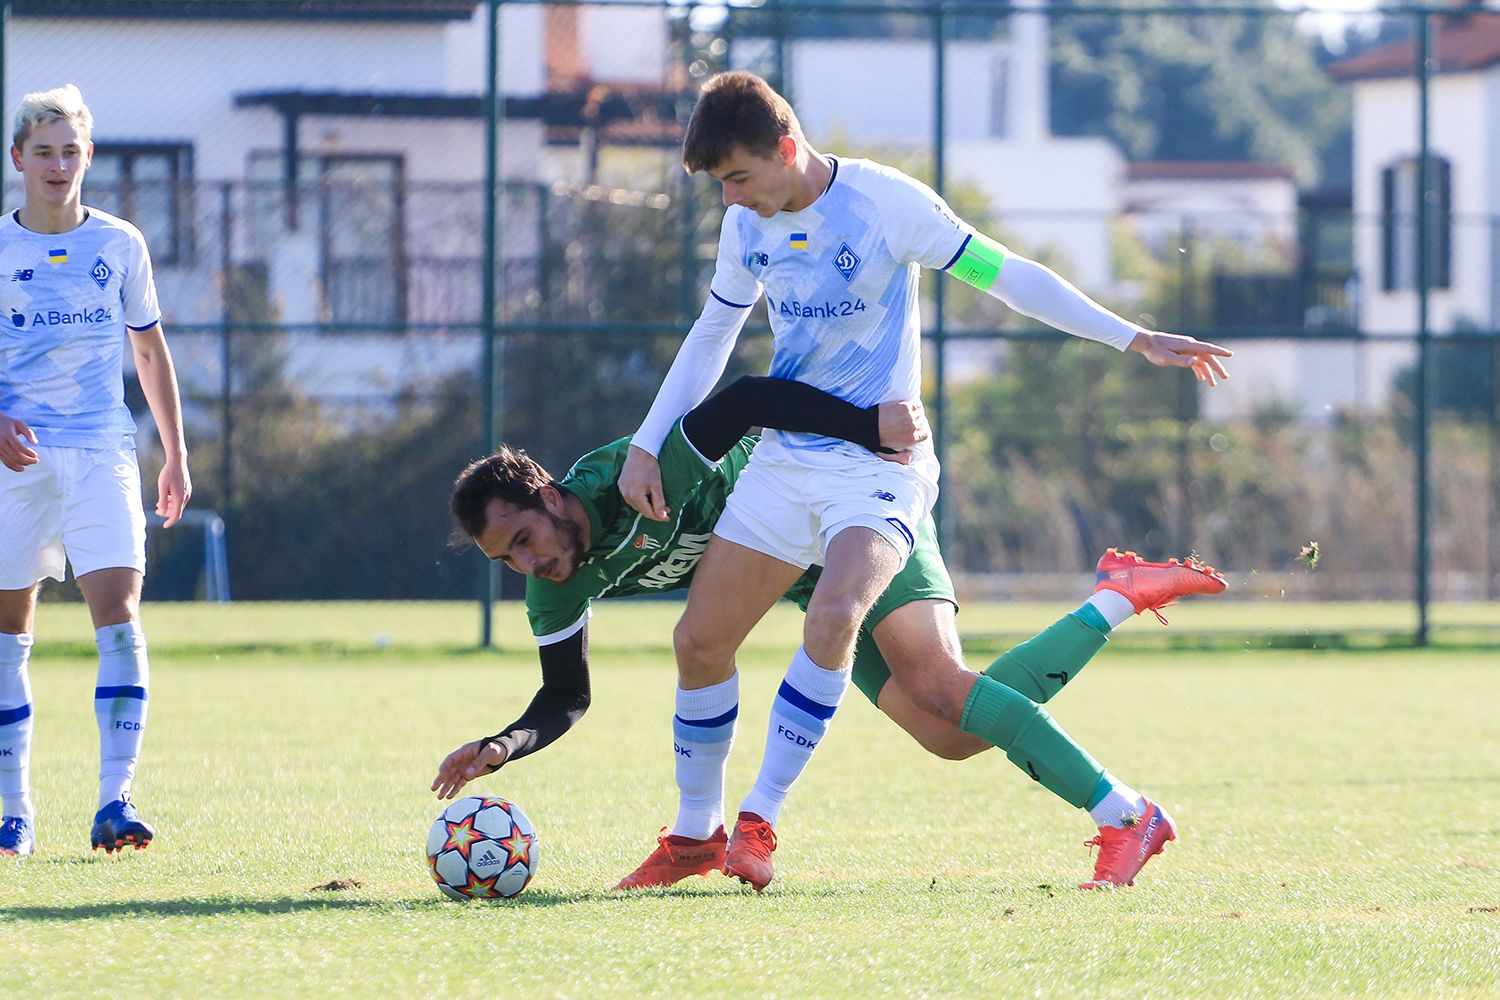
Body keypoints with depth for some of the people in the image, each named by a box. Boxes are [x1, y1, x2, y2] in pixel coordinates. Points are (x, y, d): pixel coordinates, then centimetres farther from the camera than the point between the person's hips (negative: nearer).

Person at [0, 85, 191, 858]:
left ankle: (115, 800, -18)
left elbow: (150, 350, 17)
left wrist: (176, 454, 15)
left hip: (101, 453, 0)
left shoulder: (119, 245, 7)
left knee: (118, 616, -15)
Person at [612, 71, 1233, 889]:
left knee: (833, 616, -30)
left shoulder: (885, 202, -13)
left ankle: (759, 819, -20)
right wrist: (646, 447, 14)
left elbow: (1004, 275, -9)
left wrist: (1134, 340, -11)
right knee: (699, 638, 0)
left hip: (878, 462, -6)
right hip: (783, 461, 6)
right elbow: (712, 335, 19)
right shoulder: (747, 224, 5)